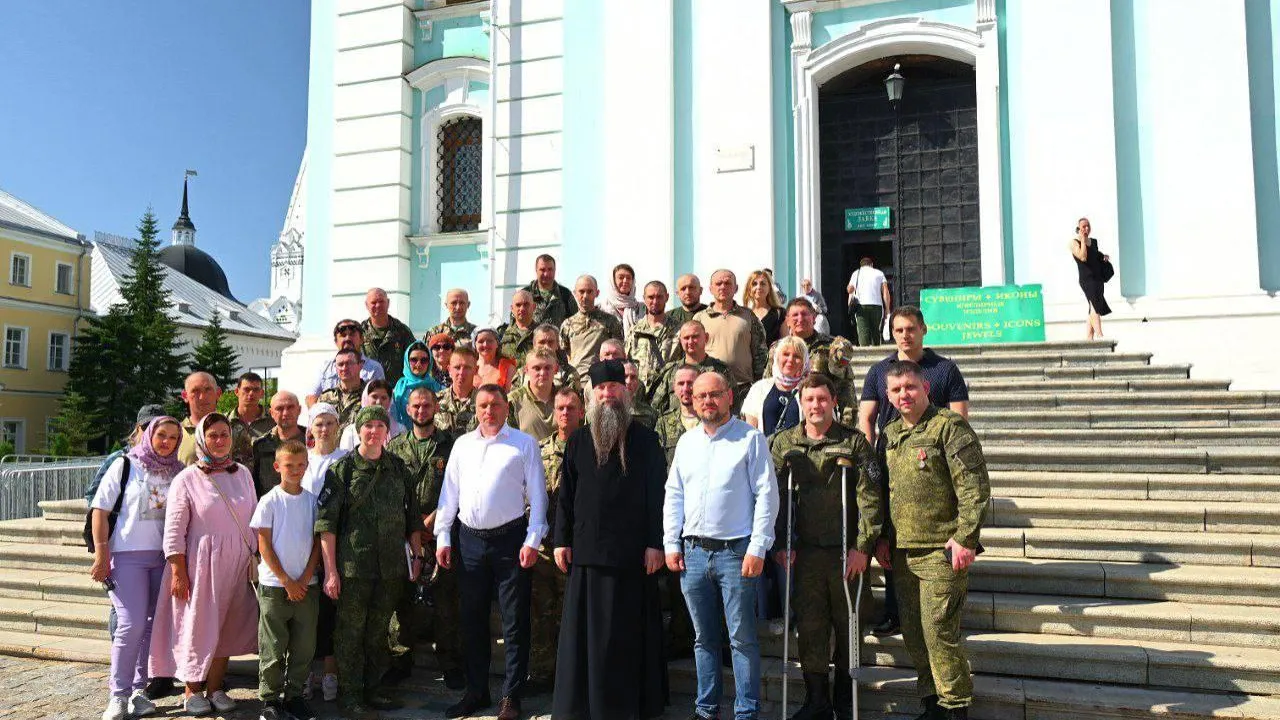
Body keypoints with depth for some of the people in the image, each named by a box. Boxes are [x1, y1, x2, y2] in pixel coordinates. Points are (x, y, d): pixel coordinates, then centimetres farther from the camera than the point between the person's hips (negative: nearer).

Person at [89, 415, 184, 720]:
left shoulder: (177, 472, 8)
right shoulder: (124, 465, 0)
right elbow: (100, 509, -2)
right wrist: (101, 554, -8)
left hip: (163, 557, 4)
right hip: (127, 555, -3)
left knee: (153, 624, 7)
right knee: (132, 624, -9)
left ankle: (138, 690, 18)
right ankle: (119, 694, 3)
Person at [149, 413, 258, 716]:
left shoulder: (242, 474, 7)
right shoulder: (187, 479, -7)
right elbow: (174, 531, -8)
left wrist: (253, 560, 10)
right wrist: (178, 572, -12)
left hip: (236, 565, 4)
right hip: (200, 563, -4)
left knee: (227, 627, 10)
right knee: (197, 626, 3)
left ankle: (215, 688, 24)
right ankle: (193, 693, 19)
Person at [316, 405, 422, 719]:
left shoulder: (398, 468, 7)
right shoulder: (341, 469, -5)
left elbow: (412, 517, 13)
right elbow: (326, 524, -8)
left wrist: (416, 556, 10)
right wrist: (330, 570, -12)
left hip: (392, 567, 4)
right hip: (353, 566, -3)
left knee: (379, 632, 14)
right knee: (350, 633, 4)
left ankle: (373, 688, 27)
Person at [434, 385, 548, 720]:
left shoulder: (524, 444, -2)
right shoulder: (462, 444, 10)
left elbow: (537, 495, -4)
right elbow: (449, 492, 11)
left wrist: (533, 540, -9)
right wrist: (442, 537, 7)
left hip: (510, 538, -4)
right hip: (470, 540, 4)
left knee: (515, 621, 2)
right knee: (472, 619, 12)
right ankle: (476, 691, 26)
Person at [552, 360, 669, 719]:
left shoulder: (645, 439, 1)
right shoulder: (578, 440, 9)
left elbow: (656, 494, -2)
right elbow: (565, 493, 10)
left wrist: (655, 543, -8)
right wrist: (561, 540, 4)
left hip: (632, 553, -2)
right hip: (586, 551, 3)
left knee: (628, 632, 6)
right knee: (585, 631, 8)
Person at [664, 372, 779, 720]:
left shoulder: (751, 439, -3)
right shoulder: (686, 442, 13)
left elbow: (766, 495, -7)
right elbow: (674, 495, 15)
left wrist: (757, 548, -12)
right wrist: (671, 544, 8)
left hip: (735, 551, -5)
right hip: (692, 551, 5)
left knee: (742, 637, 0)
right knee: (704, 638, 13)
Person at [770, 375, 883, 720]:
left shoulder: (854, 442, -1)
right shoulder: (783, 443, 5)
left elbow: (869, 498, -5)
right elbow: (775, 497, 5)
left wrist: (862, 546, -12)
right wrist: (781, 544, -1)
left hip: (847, 551, -1)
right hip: (804, 550, 2)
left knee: (848, 626, 8)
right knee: (809, 627, 5)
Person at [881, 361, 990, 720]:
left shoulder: (950, 426, -8)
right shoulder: (889, 433, 14)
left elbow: (974, 487, -13)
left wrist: (965, 538, -17)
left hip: (941, 549, -7)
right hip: (902, 551, 7)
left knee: (938, 630, -5)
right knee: (913, 632, 12)